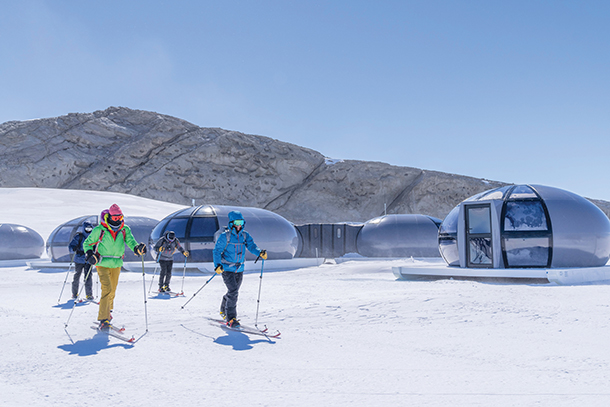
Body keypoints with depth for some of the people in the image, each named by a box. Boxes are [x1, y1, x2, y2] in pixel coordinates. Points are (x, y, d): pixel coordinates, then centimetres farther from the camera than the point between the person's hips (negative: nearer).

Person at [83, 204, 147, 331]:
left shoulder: (125, 230, 0)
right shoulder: (99, 230, -8)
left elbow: (131, 242, -12)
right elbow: (87, 243, 2)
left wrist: (138, 248, -35)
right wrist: (89, 255, -17)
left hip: (116, 264, 4)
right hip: (102, 264, -4)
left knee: (112, 290, 16)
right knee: (107, 288, -18)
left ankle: (106, 311, 42)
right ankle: (103, 320, -16)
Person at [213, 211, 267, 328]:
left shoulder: (245, 236, 5)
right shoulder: (224, 236, -9)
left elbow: (252, 246, -7)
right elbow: (217, 251, -9)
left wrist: (260, 252, -27)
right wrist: (217, 265, -22)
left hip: (239, 269, 6)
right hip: (227, 269, -6)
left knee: (233, 292, 17)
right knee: (233, 292, -16)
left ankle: (224, 311, 41)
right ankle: (230, 319, -9)